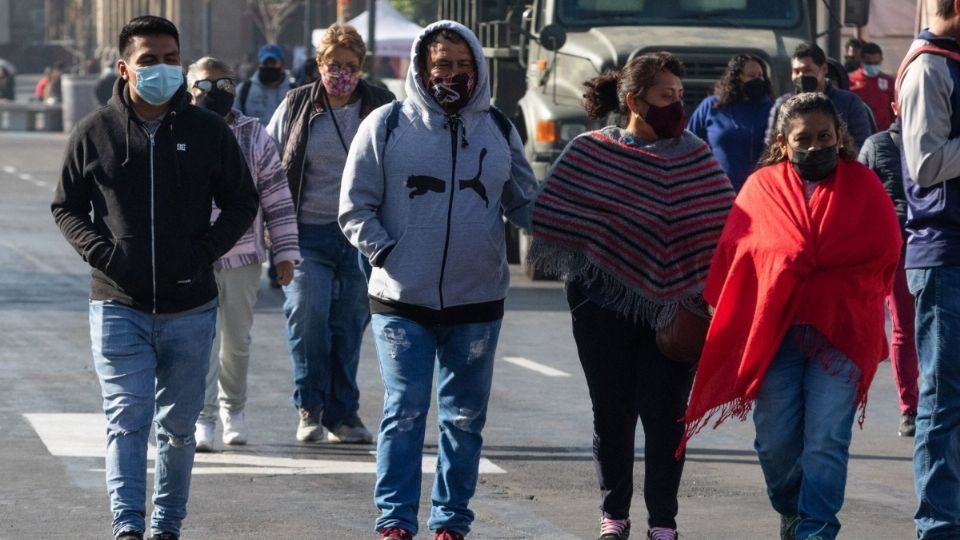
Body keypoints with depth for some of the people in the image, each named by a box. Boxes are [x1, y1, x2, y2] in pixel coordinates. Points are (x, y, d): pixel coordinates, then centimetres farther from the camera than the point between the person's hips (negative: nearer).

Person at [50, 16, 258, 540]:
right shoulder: (94, 133, 0)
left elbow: (242, 201, 10)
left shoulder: (208, 132, 2)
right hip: (118, 306, -2)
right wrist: (101, 251, -9)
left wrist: (205, 250, -6)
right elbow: (66, 207, 9)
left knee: (178, 427, 10)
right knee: (127, 418, -12)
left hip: (190, 309, 2)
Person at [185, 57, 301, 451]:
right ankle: (202, 419, -8)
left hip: (242, 256, 2)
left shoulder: (254, 137, 4)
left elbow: (277, 197, 7)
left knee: (237, 341, 13)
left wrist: (285, 253, 4)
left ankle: (233, 409, 31)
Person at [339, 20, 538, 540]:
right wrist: (386, 254, -10)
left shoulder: (499, 130, 9)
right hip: (402, 301, -3)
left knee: (465, 418, 9)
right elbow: (356, 208, 1)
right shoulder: (387, 126, -1)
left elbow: (525, 204, 19)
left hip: (477, 302, 3)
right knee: (404, 413, -5)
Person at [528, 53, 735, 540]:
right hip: (607, 305, 0)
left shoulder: (695, 156, 4)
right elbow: (557, 220, 4)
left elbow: (719, 227, 4)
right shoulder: (590, 151, 0)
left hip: (673, 308, 0)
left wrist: (705, 290, -2)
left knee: (664, 413, -1)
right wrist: (579, 280, 0)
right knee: (612, 412, 7)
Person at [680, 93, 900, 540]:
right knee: (776, 440, 2)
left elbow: (883, 247, -1)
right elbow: (733, 252, 3)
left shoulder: (862, 185, 9)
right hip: (773, 330, 1)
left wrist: (797, 261, 0)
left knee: (826, 442, -8)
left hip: (841, 331, -1)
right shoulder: (761, 187, 10)